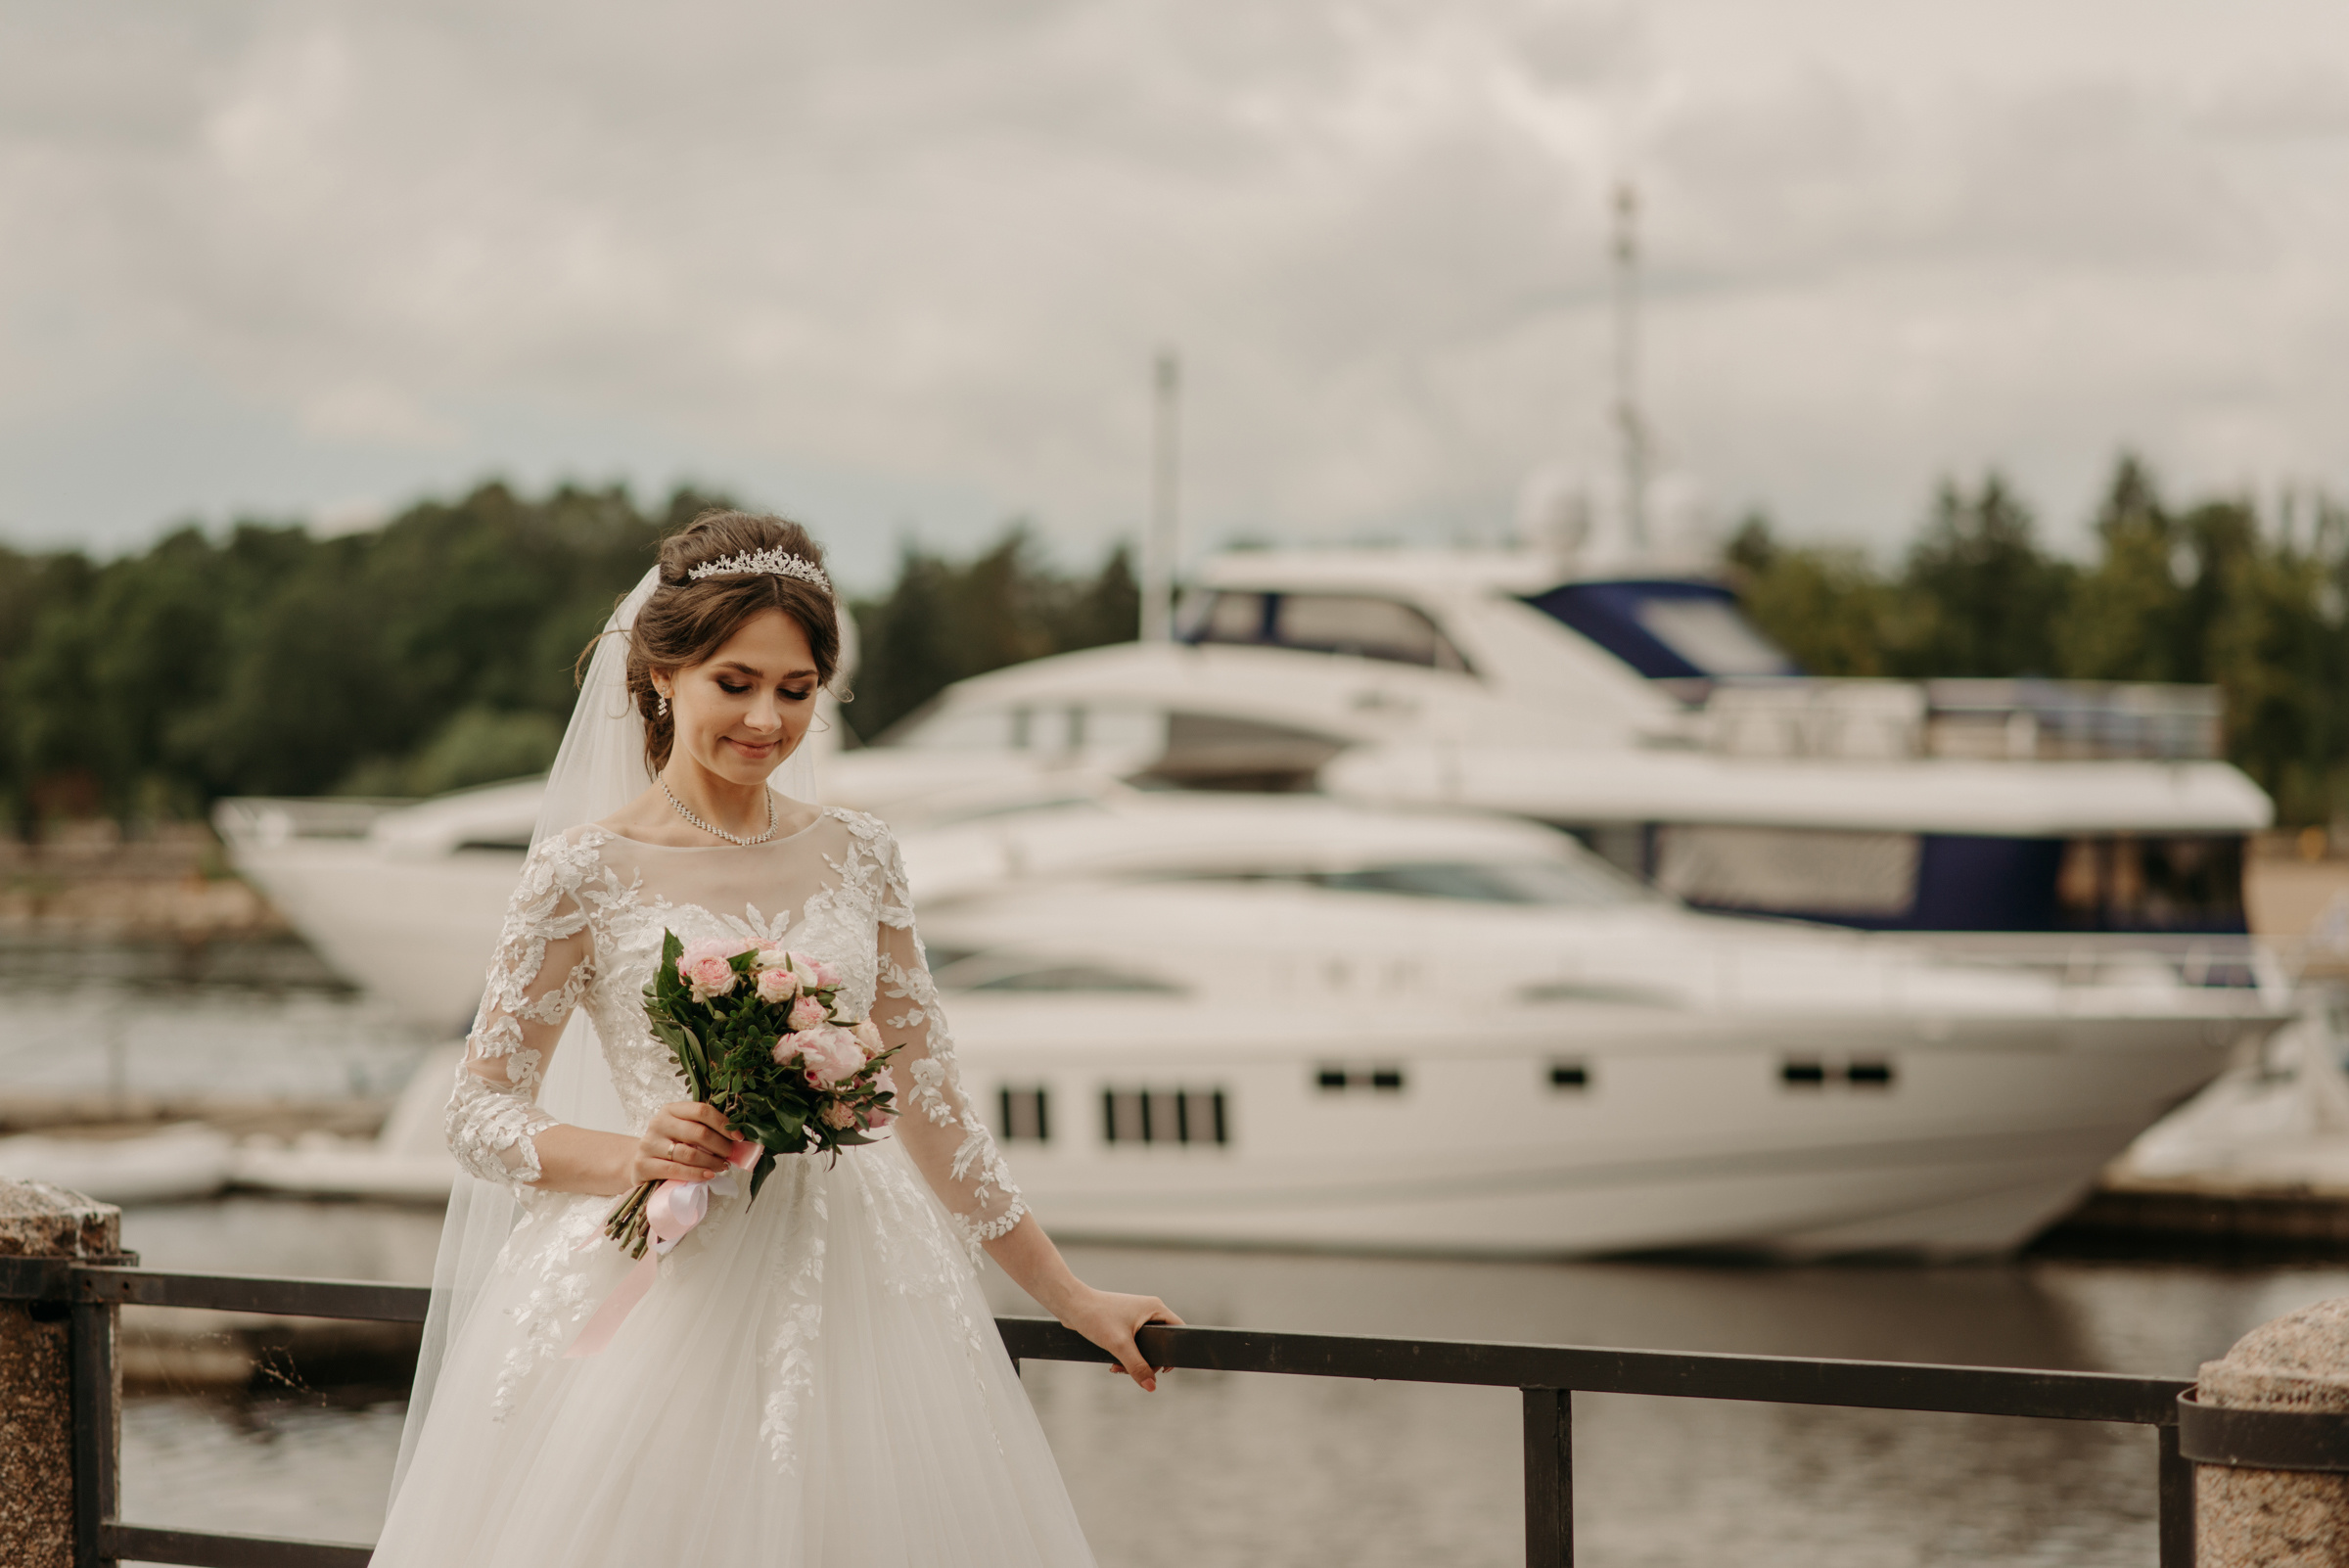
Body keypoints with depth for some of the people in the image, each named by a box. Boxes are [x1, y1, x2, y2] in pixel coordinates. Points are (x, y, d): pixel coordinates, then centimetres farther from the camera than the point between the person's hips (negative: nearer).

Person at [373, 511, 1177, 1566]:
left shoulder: (857, 860, 7)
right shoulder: (588, 867, -5)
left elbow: (928, 1102, 12)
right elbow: (479, 1113, -2)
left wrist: (1073, 1300, 13)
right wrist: (631, 1155, -21)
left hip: (849, 1292, 4)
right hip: (662, 1302, -3)